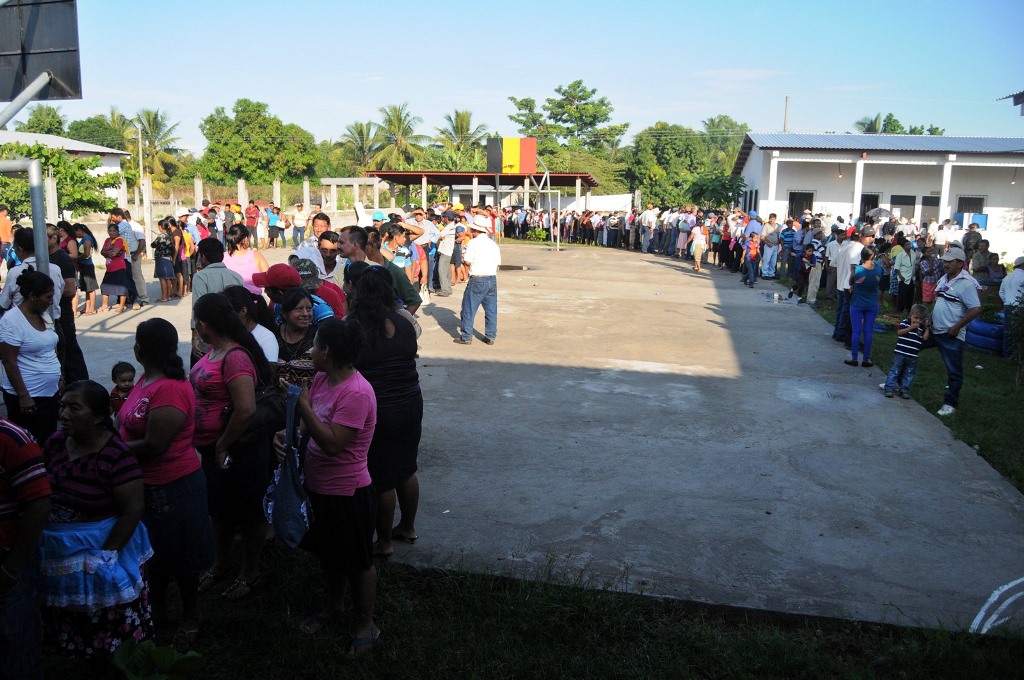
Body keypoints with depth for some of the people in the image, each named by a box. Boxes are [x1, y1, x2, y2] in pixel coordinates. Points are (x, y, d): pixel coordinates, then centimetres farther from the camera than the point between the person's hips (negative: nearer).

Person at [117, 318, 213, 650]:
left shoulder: (170, 390, -27)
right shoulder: (147, 380, 5)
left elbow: (154, 446, -27)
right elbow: (129, 424, 12)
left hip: (173, 486, -9)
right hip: (147, 483, 9)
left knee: (178, 554, 10)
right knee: (154, 551, 24)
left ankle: (190, 616, 30)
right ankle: (157, 608, 44)